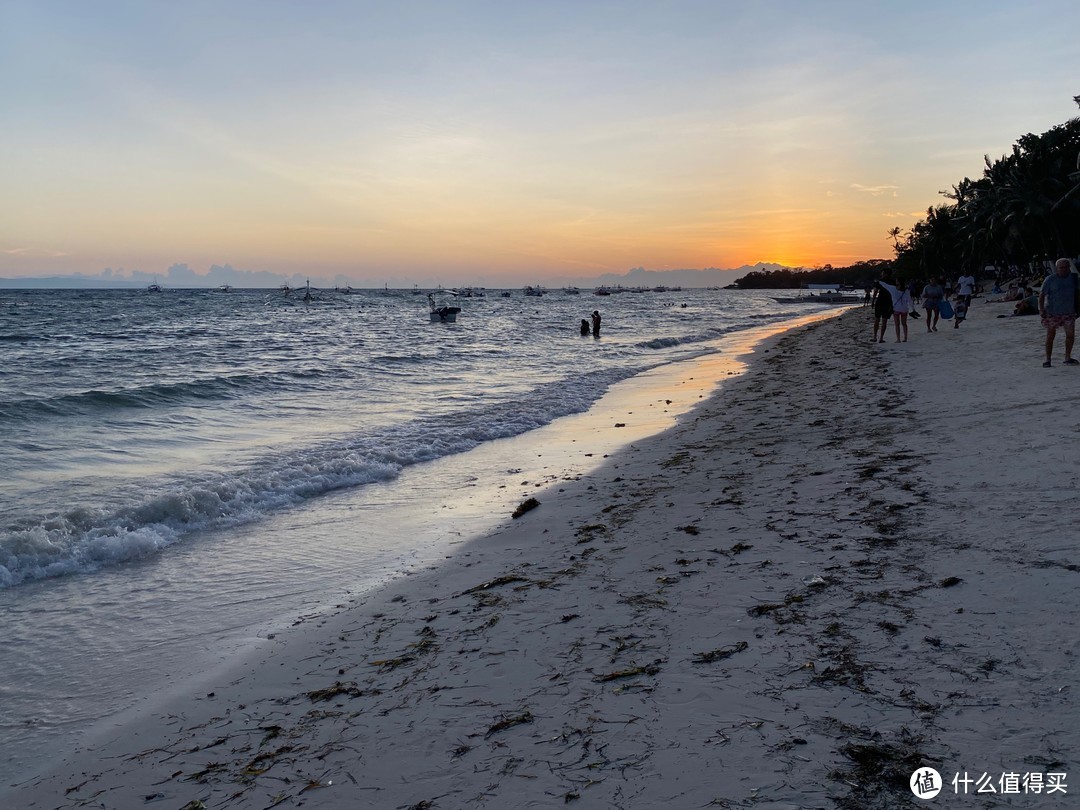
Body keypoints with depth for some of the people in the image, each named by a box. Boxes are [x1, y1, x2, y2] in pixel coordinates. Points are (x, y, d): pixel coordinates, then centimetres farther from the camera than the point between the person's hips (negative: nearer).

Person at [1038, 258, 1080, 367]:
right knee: (1050, 336, 1)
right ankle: (1048, 360, 9)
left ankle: (1068, 358, 9)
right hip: (1052, 313, -3)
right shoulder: (1050, 280, -7)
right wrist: (1041, 309, -15)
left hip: (1069, 312, 3)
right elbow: (1042, 295, -7)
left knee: (1070, 334, -3)